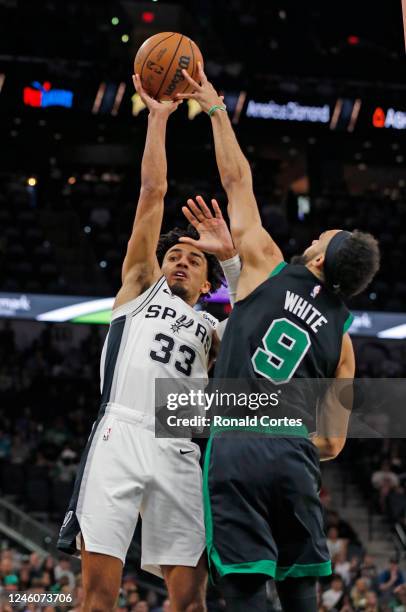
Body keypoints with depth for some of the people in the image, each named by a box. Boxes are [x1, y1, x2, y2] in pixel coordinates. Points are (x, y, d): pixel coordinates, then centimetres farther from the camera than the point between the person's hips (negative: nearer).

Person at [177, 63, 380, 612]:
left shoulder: (268, 268, 7)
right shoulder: (341, 334, 14)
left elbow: (237, 180, 16)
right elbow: (333, 442, 11)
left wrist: (215, 109, 26)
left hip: (237, 445, -3)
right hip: (296, 453, 3)